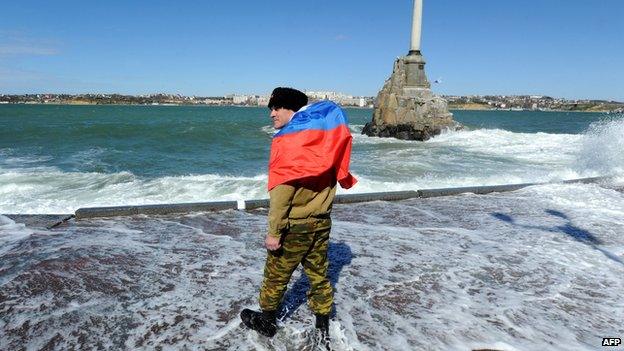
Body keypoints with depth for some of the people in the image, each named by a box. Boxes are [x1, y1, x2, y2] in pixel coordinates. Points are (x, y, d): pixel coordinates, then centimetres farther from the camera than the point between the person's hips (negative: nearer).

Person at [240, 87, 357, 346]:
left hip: (294, 226, -6)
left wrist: (274, 231, -16)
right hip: (322, 222, 6)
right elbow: (337, 174, 9)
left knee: (276, 275, 14)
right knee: (319, 275, 17)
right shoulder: (325, 135, 3)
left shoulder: (287, 140, -16)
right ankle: (324, 328, 27)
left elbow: (281, 189, -20)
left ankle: (267, 321, 33)